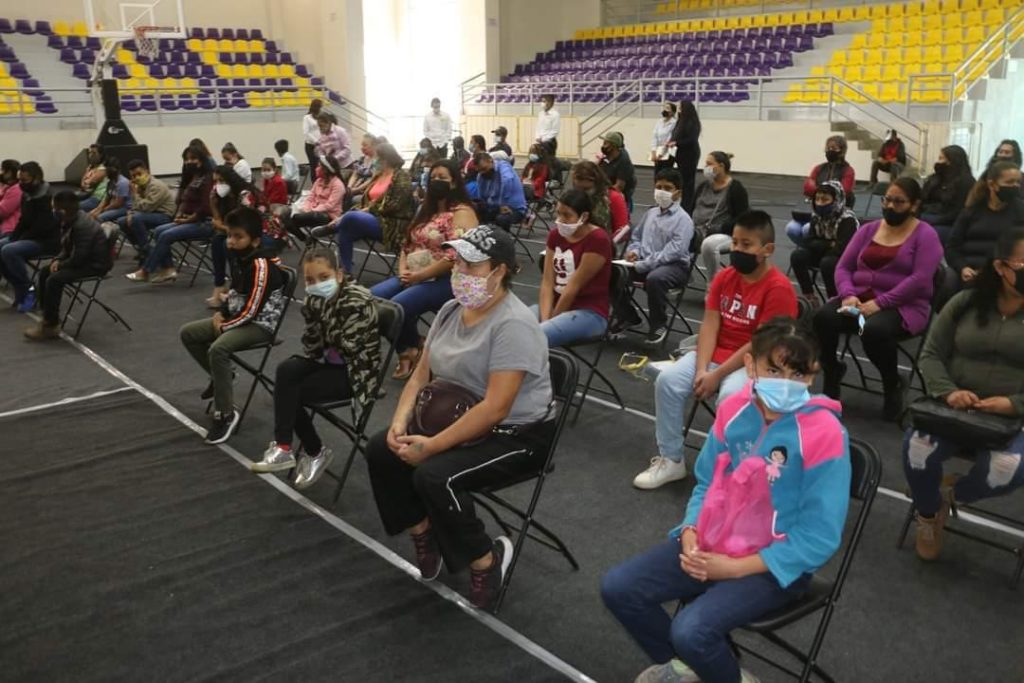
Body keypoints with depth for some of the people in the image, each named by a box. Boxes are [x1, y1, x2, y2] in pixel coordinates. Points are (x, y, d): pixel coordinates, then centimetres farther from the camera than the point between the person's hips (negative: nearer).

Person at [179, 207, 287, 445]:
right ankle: (221, 377, 22)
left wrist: (224, 326, -13)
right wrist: (221, 313, 4)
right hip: (237, 317, 10)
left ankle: (226, 414, -23)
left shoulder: (261, 266, -24)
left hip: (259, 324, -10)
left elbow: (251, 311, -24)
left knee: (217, 349, -33)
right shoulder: (238, 257, 4)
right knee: (187, 333, 8)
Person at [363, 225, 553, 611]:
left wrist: (431, 446, -28)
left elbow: (495, 409, -29)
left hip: (515, 434, -8)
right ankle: (424, 534, 12)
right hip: (460, 421, 9)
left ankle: (487, 559, -6)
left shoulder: (514, 325, -24)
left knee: (434, 475, -29)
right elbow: (421, 376, 7)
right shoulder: (452, 310, 3)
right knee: (381, 450, -5)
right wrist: (400, 421, -11)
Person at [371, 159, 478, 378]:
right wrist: (403, 270, -1)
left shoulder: (462, 213, -9)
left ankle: (412, 350, -1)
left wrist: (418, 276, -19)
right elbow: (407, 243, 19)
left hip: (446, 281, -8)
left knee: (397, 305, -30)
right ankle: (407, 349, 0)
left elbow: (455, 257, -21)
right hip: (413, 277, 8)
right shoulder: (426, 210, 19)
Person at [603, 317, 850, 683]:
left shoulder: (824, 433, -20)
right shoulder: (734, 410, -3)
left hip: (775, 564, -6)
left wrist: (736, 568, -19)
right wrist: (690, 533, -10)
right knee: (618, 587, -5)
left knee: (691, 631, -27)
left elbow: (819, 537, -17)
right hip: (711, 542, 6)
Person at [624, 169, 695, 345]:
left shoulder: (683, 219, -9)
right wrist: (634, 251, 0)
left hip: (675, 266, -7)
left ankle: (659, 325, -16)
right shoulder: (651, 213, 14)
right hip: (645, 262, 7)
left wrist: (645, 264, -24)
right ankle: (627, 316, 9)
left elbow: (675, 251, -20)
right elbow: (636, 236, 24)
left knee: (654, 278, -40)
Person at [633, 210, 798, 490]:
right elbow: (709, 325, -2)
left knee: (730, 396, -36)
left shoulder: (778, 288, -16)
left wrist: (716, 375, -21)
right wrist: (701, 369, -16)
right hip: (715, 354, 6)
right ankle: (670, 460, -3)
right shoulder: (724, 277, 5)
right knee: (667, 380, -16)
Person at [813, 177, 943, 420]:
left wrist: (879, 303, -22)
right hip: (860, 299, 4)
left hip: (904, 306, -4)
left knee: (873, 330, -37)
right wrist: (848, 295, -12)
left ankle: (893, 384, -8)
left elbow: (920, 279, -14)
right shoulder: (868, 229, 15)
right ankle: (832, 371, 0)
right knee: (822, 317, -26)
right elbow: (843, 267, 9)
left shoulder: (925, 235, -1)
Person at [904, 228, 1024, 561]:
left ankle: (951, 494, 3)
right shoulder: (965, 303, 4)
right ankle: (928, 515, 4)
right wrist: (948, 391, -14)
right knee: (917, 448, -29)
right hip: (954, 411, 2)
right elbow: (930, 355, 5)